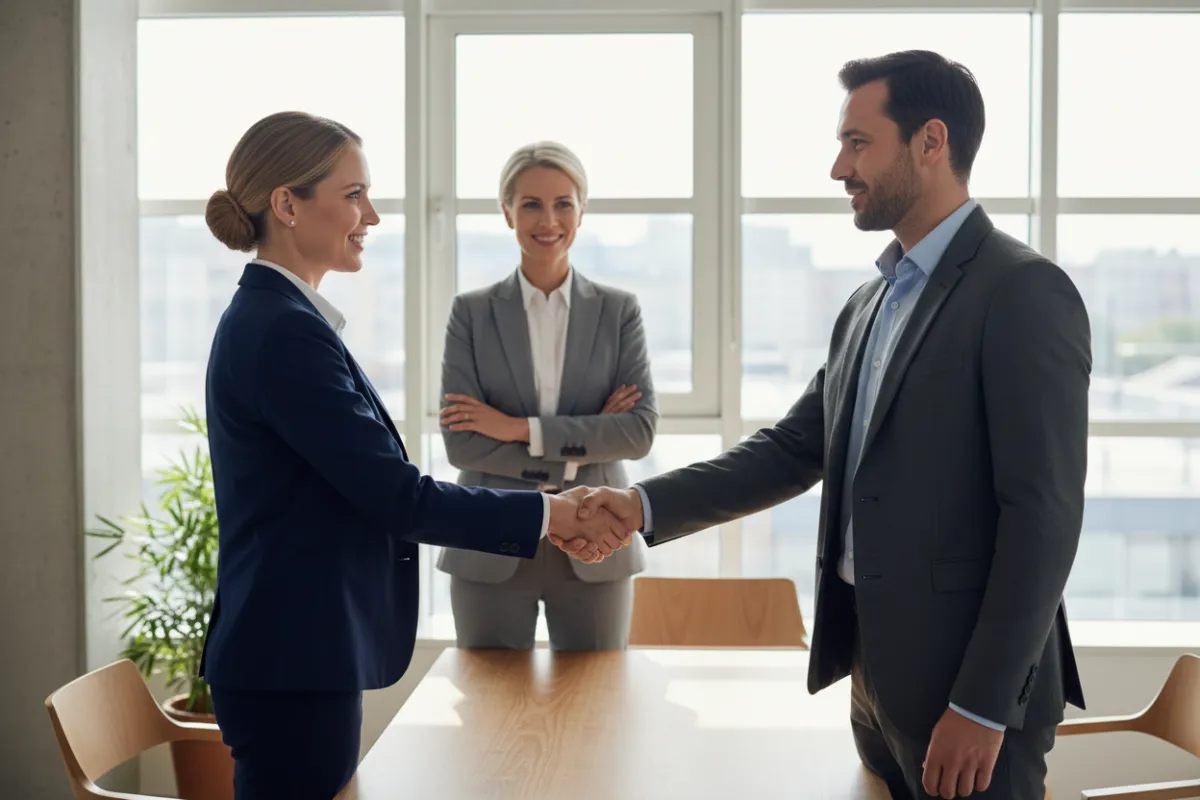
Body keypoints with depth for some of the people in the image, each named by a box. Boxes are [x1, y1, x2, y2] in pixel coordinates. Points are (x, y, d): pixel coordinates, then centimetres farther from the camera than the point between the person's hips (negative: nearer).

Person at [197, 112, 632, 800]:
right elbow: (394, 494, -20)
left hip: (291, 654, 10)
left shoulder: (269, 319, 12)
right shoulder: (283, 331, -19)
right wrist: (545, 514, -12)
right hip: (292, 664, -10)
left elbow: (371, 486, 11)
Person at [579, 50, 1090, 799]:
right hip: (875, 667, 8)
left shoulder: (1024, 290, -14)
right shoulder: (871, 303, 12)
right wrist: (648, 505, -1)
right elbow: (793, 449, 11)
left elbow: (1044, 514, -18)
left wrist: (984, 705, -20)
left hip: (967, 681, -8)